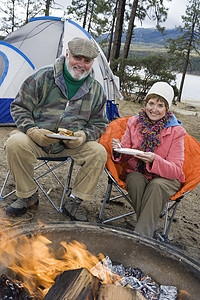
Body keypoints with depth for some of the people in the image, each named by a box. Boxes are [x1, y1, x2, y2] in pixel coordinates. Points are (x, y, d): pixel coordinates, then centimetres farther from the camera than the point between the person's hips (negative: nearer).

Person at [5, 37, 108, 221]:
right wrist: (31, 130, -20)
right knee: (15, 144, -31)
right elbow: (20, 107, 0)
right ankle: (28, 196, -5)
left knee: (99, 153, -22)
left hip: (73, 145, 2)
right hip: (36, 139, -1)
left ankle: (74, 202, -4)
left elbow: (99, 124, 10)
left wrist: (84, 135, -13)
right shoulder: (43, 77, -4)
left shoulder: (96, 90, 4)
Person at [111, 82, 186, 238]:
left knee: (157, 185, -34)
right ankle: (150, 228, -18)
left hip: (166, 178, -2)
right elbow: (124, 157, 3)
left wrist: (154, 160, -34)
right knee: (135, 181, -30)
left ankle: (141, 234, -26)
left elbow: (176, 170, -15)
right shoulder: (134, 122, 0)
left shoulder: (176, 131, -9)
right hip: (138, 173, 3)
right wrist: (119, 150, -22)